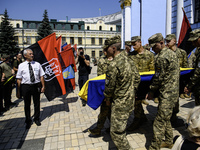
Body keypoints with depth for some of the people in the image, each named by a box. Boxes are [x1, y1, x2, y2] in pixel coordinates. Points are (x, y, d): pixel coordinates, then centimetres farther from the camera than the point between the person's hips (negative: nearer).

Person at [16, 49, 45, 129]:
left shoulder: (37, 64, 3)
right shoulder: (21, 66, 0)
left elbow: (41, 76, 2)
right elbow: (19, 79, 0)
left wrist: (43, 86, -4)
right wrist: (18, 91, -2)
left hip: (36, 86, 1)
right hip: (25, 86, -1)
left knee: (37, 103, 13)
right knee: (27, 104, 12)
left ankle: (36, 119, 34)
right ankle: (28, 121, 32)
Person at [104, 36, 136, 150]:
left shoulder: (114, 65, -24)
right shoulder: (126, 59, 4)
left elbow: (110, 85, -16)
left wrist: (108, 98, 2)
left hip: (120, 102, -10)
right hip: (130, 99, 10)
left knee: (116, 132, 3)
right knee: (121, 129, 28)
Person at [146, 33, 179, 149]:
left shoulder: (161, 57, -18)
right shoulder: (171, 53, 13)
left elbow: (158, 77, -16)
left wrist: (151, 91, -3)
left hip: (167, 94, -10)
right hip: (173, 91, 10)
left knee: (160, 122, -3)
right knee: (166, 119, 20)